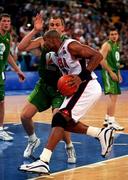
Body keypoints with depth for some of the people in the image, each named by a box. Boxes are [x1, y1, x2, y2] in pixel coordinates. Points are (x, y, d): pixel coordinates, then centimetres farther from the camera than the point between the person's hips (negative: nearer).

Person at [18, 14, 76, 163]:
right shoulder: (43, 41, -1)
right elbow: (21, 47, -13)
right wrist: (35, 30, -19)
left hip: (61, 87, -4)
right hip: (43, 85, 4)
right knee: (25, 115, -4)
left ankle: (69, 147, 5)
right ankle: (33, 140, 26)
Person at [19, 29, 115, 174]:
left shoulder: (70, 46, -11)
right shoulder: (54, 56, 15)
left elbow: (97, 55, -18)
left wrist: (82, 77, -25)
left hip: (87, 87, -10)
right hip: (77, 89, 10)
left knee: (60, 119, -19)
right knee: (66, 122, 14)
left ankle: (43, 162, -26)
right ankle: (102, 133, 19)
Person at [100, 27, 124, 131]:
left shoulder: (117, 45, 17)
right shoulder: (107, 45, -11)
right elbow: (101, 60, -20)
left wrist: (118, 73, 19)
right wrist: (111, 72, -21)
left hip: (114, 73, 10)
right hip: (108, 73, -10)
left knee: (113, 97, 14)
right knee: (113, 96, -16)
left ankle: (107, 119, 24)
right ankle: (111, 121, -16)